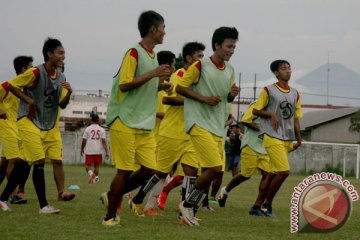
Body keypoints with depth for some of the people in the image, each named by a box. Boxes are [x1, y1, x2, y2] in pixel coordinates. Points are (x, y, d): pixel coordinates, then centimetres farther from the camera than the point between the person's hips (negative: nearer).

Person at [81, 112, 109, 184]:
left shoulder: (87, 129, -1)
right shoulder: (101, 130, 2)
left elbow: (84, 141, 1)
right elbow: (104, 141, -4)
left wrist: (82, 149, 17)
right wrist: (106, 152, -4)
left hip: (89, 151, -2)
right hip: (98, 151, 2)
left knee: (88, 165, 0)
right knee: (96, 166, 16)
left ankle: (90, 173, -29)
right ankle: (95, 178, 14)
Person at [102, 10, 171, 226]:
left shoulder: (153, 55, 15)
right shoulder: (134, 53, -11)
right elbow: (124, 85, -17)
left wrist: (161, 86, 6)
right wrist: (153, 74, -20)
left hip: (146, 126, 8)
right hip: (126, 123, -8)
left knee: (149, 170, 1)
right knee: (125, 171, -5)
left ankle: (116, 195, 22)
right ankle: (110, 215, 6)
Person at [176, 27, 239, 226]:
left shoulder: (230, 70, 12)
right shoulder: (200, 66, -9)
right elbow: (180, 88, -6)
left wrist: (233, 94, -1)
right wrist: (204, 99, -15)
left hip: (218, 127, 8)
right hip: (199, 124, -7)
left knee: (209, 171, 5)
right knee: (215, 168, -17)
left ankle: (189, 209, 16)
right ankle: (187, 204, 0)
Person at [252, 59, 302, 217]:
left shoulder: (295, 94, 14)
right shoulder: (268, 90, -2)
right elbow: (255, 110, 3)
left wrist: (298, 139, 13)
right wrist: (271, 114, -13)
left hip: (288, 139, 6)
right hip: (273, 137, -6)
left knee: (273, 173, 7)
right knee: (284, 171, -16)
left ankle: (258, 205, 16)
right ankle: (267, 204, -2)